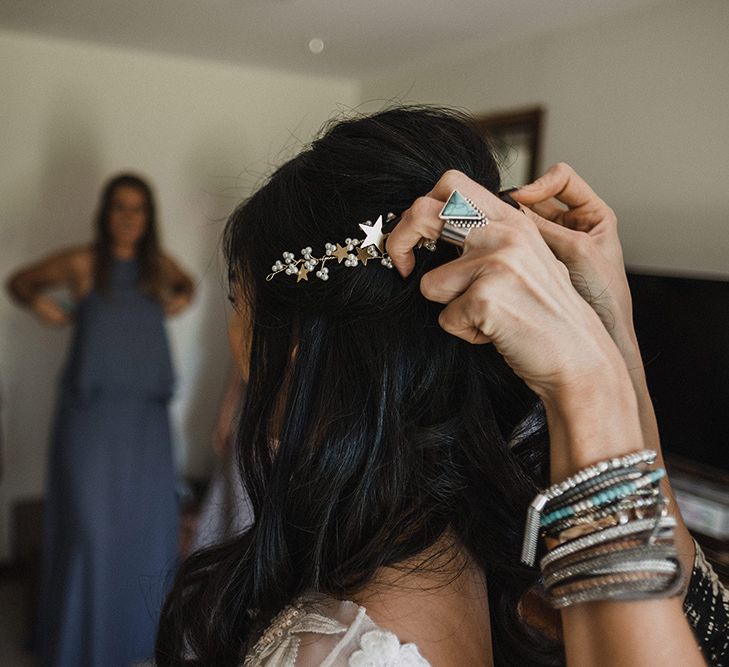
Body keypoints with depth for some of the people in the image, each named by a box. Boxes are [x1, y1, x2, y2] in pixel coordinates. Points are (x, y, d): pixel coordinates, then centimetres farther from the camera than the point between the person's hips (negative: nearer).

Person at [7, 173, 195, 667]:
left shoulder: (158, 264, 7)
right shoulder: (81, 263, -3)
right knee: (89, 519, -1)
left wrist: (183, 297, 8)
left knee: (149, 515, 8)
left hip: (146, 408, 4)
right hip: (92, 408, -4)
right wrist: (39, 301, -9)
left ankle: (143, 627, 26)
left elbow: (185, 283, 30)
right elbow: (19, 281, 11)